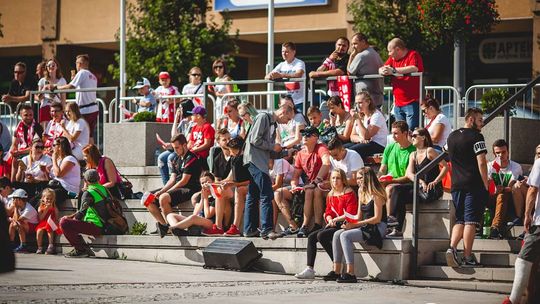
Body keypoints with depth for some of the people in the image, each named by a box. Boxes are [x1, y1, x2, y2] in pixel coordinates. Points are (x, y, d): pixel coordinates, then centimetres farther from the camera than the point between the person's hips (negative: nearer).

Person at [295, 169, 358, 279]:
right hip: (333, 225, 8)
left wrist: (336, 219, -14)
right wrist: (329, 219, -5)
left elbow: (350, 214, -13)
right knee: (311, 237, -8)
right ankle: (309, 269, -13)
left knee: (321, 236, -27)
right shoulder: (330, 195, 18)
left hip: (344, 225, -8)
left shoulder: (349, 194, -7)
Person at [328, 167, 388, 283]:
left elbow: (377, 218, -17)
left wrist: (355, 224, -18)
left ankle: (350, 273, -31)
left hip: (377, 228, -9)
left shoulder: (376, 194, -11)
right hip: (365, 227, 9)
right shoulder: (362, 193, 16)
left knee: (345, 235, -26)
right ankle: (336, 272, -11)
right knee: (337, 234, -9)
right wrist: (350, 222, -5)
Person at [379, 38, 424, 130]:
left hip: (412, 102, -8)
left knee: (412, 131, -14)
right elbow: (381, 69, 14)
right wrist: (383, 71, -12)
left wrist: (393, 70, -20)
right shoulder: (393, 58, 17)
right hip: (398, 104, 8)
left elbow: (414, 69, -24)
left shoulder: (413, 55, -6)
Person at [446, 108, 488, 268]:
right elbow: (481, 162, -15)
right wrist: (486, 184, -9)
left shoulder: (452, 136, 14)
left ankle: (452, 248, -7)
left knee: (460, 220, 13)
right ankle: (467, 257, -5)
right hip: (474, 185, -6)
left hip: (456, 185, 6)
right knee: (470, 221, -4)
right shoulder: (476, 136, -9)